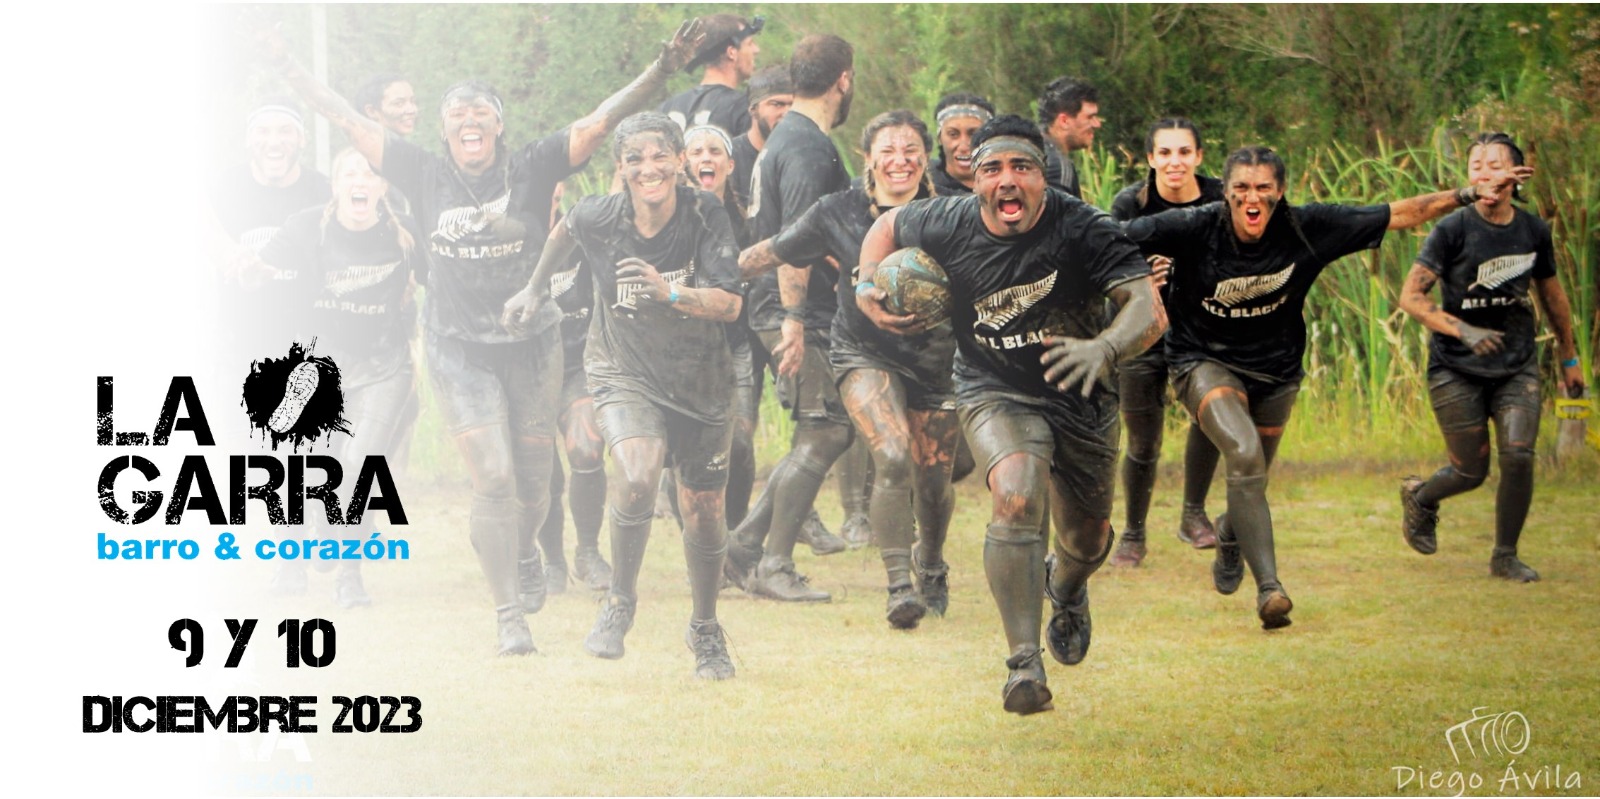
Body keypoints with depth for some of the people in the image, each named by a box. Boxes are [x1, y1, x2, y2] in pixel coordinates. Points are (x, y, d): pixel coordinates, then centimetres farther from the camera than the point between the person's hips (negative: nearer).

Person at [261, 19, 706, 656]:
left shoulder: (531, 170, -6)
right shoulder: (427, 176, -2)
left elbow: (600, 121, -14)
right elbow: (350, 122, 0)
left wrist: (660, 73, -25)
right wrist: (288, 68, -3)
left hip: (531, 346, 1)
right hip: (460, 352, 0)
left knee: (531, 477, 10)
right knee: (492, 478, -10)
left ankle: (524, 555, 45)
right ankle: (509, 615, -4)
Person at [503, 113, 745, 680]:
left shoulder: (706, 215, -18)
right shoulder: (598, 218, -15)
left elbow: (729, 305, -24)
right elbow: (565, 231, 10)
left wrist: (669, 292, -40)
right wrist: (536, 288, 20)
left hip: (700, 378, 1)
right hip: (624, 372, -1)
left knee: (703, 511, 8)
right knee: (638, 477, -29)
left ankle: (706, 630, 34)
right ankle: (620, 601, -5)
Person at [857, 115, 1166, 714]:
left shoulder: (1083, 230, -23)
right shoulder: (948, 226, -14)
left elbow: (1148, 310, -33)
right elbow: (889, 225, 10)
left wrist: (1105, 348, -53)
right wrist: (866, 287, -7)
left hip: (1080, 399, 1)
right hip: (995, 393, -1)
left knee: (1086, 540, 17)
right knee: (1016, 498, -30)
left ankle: (1066, 589, 57)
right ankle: (1024, 662, -28)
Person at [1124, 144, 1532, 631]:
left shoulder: (1306, 229, -16)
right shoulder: (1195, 229, -23)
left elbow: (1400, 215, -11)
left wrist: (1469, 195, -13)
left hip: (1274, 369, 4)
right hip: (1204, 362, -4)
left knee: (1250, 480, 17)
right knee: (1244, 454, -29)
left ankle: (1229, 539, 55)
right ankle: (1269, 587, -30)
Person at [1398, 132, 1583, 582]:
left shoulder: (1534, 231, 1)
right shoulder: (1452, 231, -12)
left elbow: (1552, 295, 17)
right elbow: (1411, 297, -15)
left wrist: (1569, 359, 22)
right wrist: (1463, 330, -28)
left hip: (1517, 366, 3)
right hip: (1457, 370, -3)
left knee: (1518, 456, -14)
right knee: (1472, 471, 0)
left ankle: (1505, 556, 6)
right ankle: (1419, 498, 35)